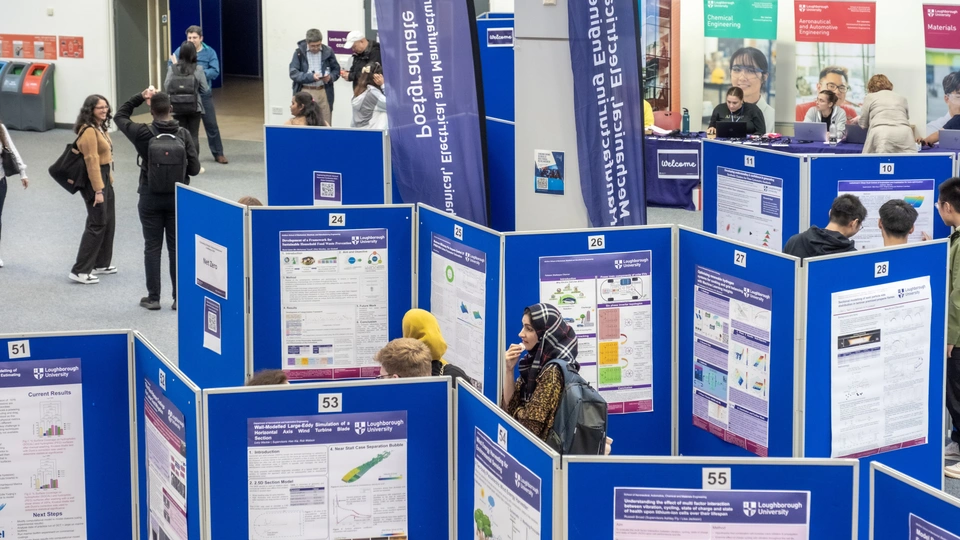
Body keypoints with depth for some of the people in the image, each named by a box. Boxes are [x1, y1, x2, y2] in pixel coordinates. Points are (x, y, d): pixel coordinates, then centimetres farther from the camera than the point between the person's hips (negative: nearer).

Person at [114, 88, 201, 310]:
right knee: (176, 248, 7)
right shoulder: (184, 134, -8)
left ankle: (153, 297, 10)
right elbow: (194, 168, -6)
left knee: (152, 248, 7)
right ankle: (179, 297, 9)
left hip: (150, 197, -1)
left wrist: (140, 97, 5)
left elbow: (120, 116, 7)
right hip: (177, 198, 1)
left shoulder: (143, 133, -11)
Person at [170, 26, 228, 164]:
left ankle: (218, 154, 17)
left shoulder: (209, 52, -1)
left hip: (204, 94, 0)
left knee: (211, 125, 6)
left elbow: (215, 72, -11)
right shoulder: (180, 51, -2)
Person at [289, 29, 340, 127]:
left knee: (325, 124, 3)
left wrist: (330, 77, -11)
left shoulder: (328, 51, 3)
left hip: (323, 92, 2)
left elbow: (336, 70, 12)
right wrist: (311, 77, -20)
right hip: (305, 92, -2)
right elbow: (293, 73, -7)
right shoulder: (299, 52, -2)